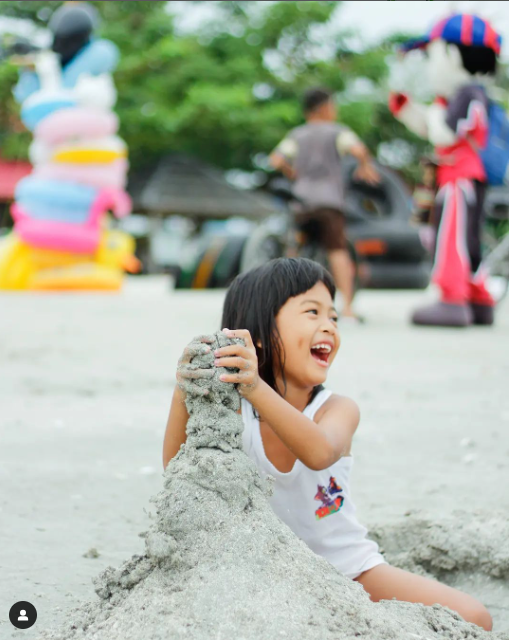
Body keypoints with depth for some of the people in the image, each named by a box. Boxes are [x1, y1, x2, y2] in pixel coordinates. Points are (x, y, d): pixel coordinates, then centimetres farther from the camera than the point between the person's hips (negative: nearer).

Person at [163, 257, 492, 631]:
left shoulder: (338, 409, -14)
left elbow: (320, 453, -39)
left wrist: (257, 389, -56)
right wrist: (184, 394, -40)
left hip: (351, 569, -1)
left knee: (471, 619, -19)